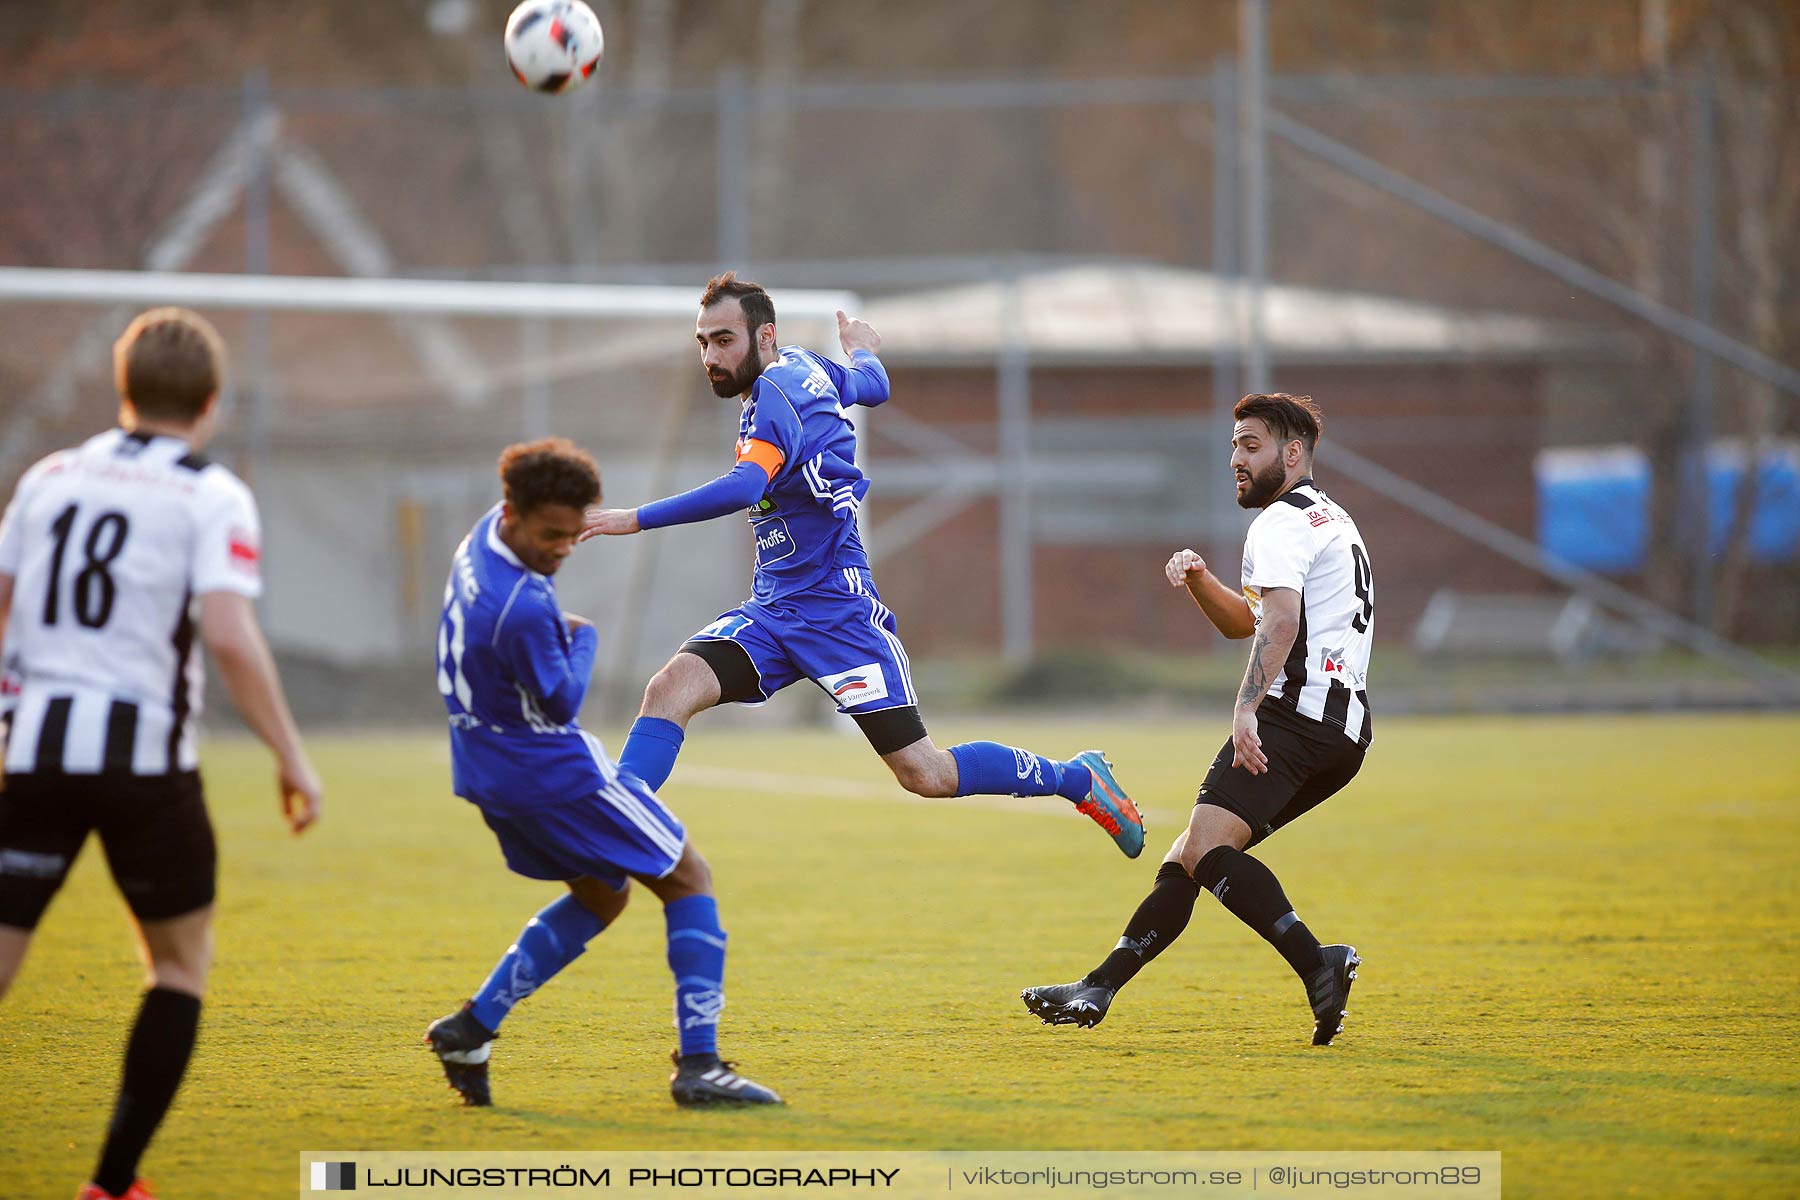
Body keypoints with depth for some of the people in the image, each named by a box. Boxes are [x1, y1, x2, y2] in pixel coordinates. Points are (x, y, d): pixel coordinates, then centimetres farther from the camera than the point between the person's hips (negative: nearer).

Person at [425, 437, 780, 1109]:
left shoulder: (483, 538, -2)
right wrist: (584, 639, -3)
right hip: (553, 771, -10)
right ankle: (698, 1065, -6)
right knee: (688, 879, 2)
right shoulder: (522, 610, -31)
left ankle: (473, 1028, 12)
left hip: (490, 772, 10)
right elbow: (562, 703, -18)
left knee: (600, 898, 24)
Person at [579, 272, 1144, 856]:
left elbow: (742, 488, -36)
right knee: (669, 689, -15)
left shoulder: (776, 394, -19)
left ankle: (1079, 778, 16)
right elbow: (873, 385, 28)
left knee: (926, 775, -3)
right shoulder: (806, 368, 7)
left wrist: (635, 519, -40)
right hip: (771, 609, 9)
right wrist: (862, 346, 52)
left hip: (837, 611, -9)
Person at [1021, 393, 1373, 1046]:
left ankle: (1318, 964, -38)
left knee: (1206, 846, -25)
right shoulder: (1332, 520, 29)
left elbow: (1281, 619, -22)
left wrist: (1246, 710, -31)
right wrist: (1199, 580, 16)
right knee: (1188, 856, 10)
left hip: (1297, 709, -10)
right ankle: (1097, 990, 10)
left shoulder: (1282, 521, -4)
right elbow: (1246, 621, 34)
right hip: (1344, 728, 10)